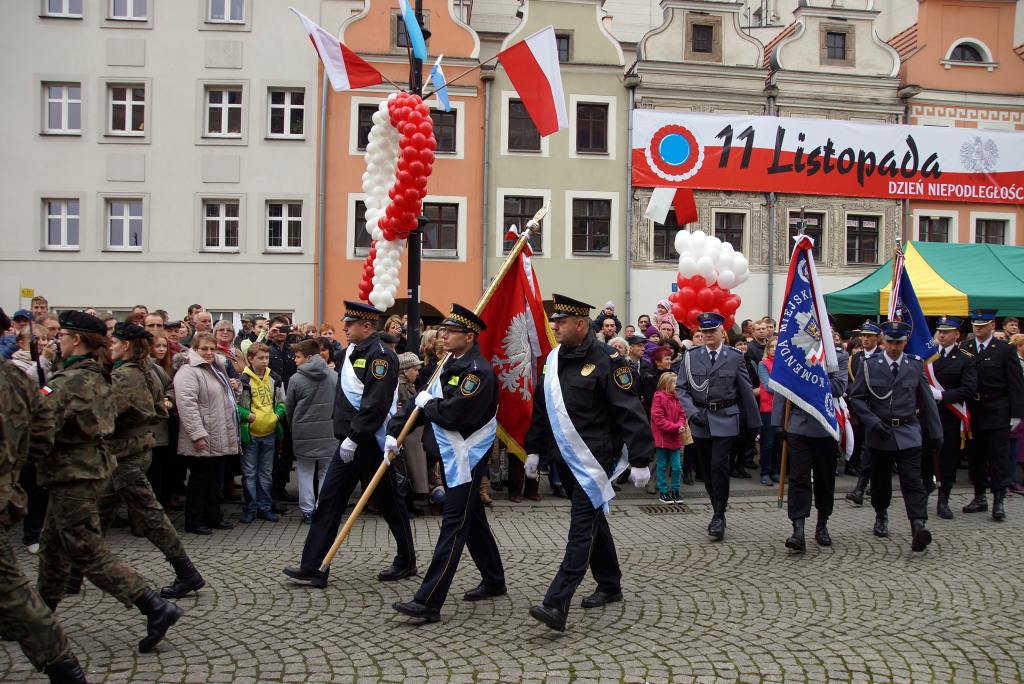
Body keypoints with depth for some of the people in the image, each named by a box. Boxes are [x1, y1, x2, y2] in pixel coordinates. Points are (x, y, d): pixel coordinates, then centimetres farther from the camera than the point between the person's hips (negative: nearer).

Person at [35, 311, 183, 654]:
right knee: (53, 547, 20)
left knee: (88, 551, -5)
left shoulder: (73, 380, -19)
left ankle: (156, 608, -8)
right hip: (87, 465, 10)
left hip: (72, 473, -10)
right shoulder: (95, 375, 10)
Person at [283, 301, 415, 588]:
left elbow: (376, 402, -24)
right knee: (328, 500, 5)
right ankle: (312, 568, 7)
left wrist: (354, 437, -23)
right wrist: (345, 434, 15)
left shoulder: (380, 355, -16)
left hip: (370, 443, -9)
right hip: (350, 442, 9)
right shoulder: (353, 352, 13)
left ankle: (407, 562, 23)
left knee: (388, 503, 5)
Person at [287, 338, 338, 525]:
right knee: (327, 472, 10)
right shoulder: (334, 376, -3)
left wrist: (293, 426, 18)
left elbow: (289, 407, 2)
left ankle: (307, 511, 10)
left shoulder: (296, 379, -9)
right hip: (329, 431, 2)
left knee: (305, 472, 10)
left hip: (304, 432, -2)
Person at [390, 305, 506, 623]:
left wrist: (427, 404, -9)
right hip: (451, 456, 10)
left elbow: (452, 413, -27)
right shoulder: (451, 365, 12)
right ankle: (493, 581, 34)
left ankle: (428, 602, -10)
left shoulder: (478, 371, -18)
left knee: (454, 525, -9)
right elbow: (421, 400, 12)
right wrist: (394, 432, 2)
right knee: (473, 520, 19)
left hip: (466, 459, -10)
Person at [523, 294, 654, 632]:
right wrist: (533, 450, 18)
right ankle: (610, 586, 34)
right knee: (593, 522, 19)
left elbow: (631, 413, -16)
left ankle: (556, 605, -14)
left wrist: (640, 461, -17)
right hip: (565, 459, 8)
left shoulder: (606, 360, -14)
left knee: (581, 530, -9)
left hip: (593, 461, -8)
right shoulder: (553, 359, 8)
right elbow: (541, 408, 18)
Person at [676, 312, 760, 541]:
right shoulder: (691, 356, 3)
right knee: (707, 469, 9)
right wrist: (692, 411, -12)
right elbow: (681, 387, 2)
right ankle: (718, 512, 25)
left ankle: (719, 516, -1)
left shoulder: (735, 357, 0)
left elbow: (746, 390, 4)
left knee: (719, 465, -13)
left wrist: (754, 422, 8)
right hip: (699, 419, 3)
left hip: (725, 419, -2)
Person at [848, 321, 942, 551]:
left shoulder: (915, 366, 3)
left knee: (912, 480, -10)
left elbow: (927, 401, 8)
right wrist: (873, 422, -12)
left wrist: (936, 432, 8)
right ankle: (881, 516, 34)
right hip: (879, 432, 1)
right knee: (880, 479, 14)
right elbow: (856, 398, -1)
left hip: (908, 433, 0)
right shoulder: (870, 365, -1)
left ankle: (918, 527, -17)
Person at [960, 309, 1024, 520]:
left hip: (997, 414, -3)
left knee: (998, 458, -1)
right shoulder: (963, 349, 5)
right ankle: (979, 498, 20)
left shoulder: (1005, 350, -2)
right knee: (975, 457, 10)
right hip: (972, 414, 3)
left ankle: (998, 501, 3)